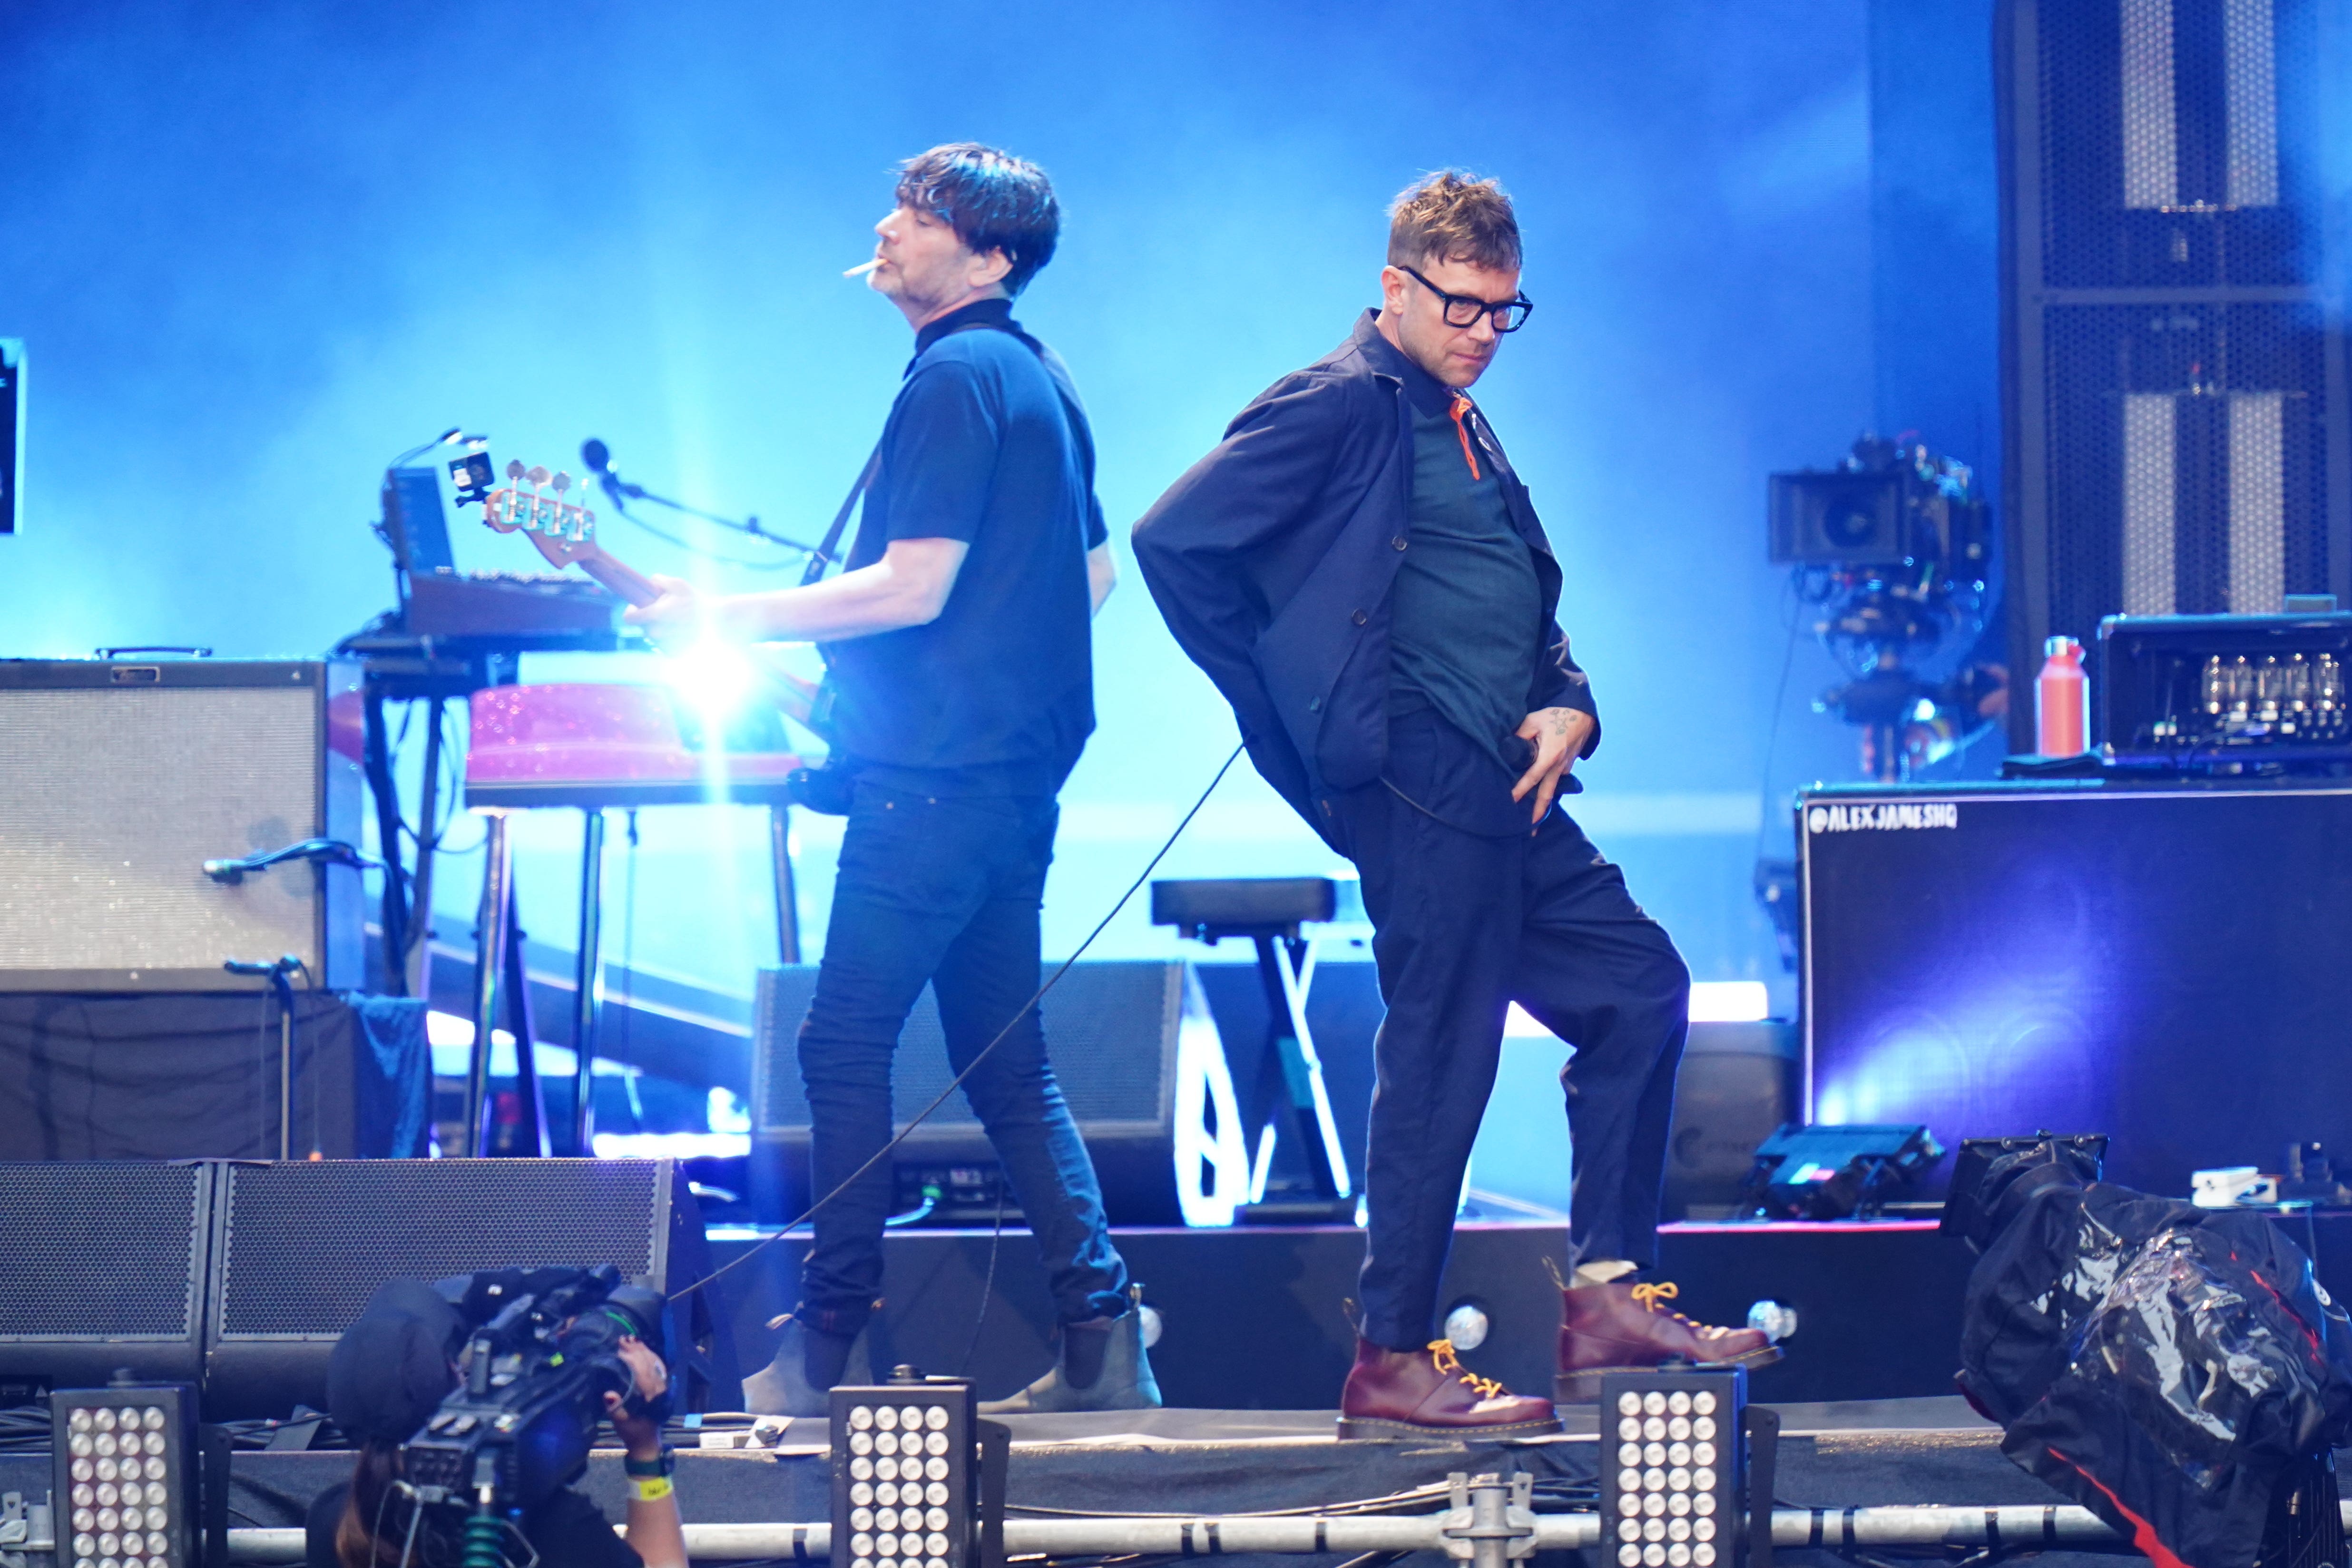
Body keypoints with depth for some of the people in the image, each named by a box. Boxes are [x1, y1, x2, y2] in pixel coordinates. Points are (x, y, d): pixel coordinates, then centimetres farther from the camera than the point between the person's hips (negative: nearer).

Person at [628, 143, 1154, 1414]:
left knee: (845, 1047, -6)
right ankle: (1100, 1343, 7)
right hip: (1020, 772, 10)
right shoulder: (1040, 379, 17)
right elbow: (1093, 577, 24)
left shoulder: (954, 380, -12)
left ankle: (830, 1344, -5)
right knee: (1006, 1065, 11)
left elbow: (913, 589, -18)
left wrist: (729, 617, -11)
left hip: (935, 772, -10)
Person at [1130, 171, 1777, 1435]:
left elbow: (1532, 604, 27)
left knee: (1640, 989, 10)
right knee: (1441, 1057, -7)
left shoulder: (1464, 428, 21)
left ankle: (1607, 1300, 13)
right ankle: (1392, 1364, -1)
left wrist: (1568, 705, 5)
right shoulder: (1341, 407, -7)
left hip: (1504, 796, 9)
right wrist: (1290, 717, -9)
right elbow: (1173, 541, -14)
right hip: (1416, 783, -9)